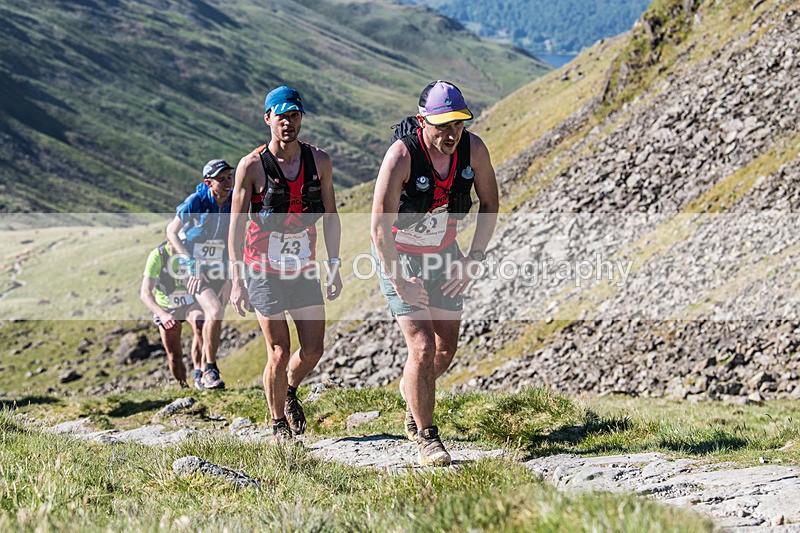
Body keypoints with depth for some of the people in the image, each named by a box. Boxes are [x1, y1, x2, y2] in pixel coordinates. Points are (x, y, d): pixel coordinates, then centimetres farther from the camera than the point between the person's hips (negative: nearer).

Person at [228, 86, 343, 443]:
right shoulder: (251, 166, -10)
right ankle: (278, 424, 16)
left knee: (313, 350, 2)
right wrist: (237, 280, -11)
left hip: (304, 268, 3)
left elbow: (330, 215, 8)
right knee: (279, 353, -3)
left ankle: (290, 391, 34)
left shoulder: (319, 161, 0)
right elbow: (236, 225, -7)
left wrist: (334, 265, 3)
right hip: (264, 270, -3)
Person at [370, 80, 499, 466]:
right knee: (423, 347, -14)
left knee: (447, 347, 11)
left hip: (443, 252, 5)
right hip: (397, 256, -5)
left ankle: (411, 390, 44)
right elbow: (379, 227, -28)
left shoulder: (473, 149, -16)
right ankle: (426, 436, 3)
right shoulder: (401, 156, -30)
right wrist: (399, 282, -27)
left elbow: (489, 203, 0)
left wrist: (475, 259, -7)